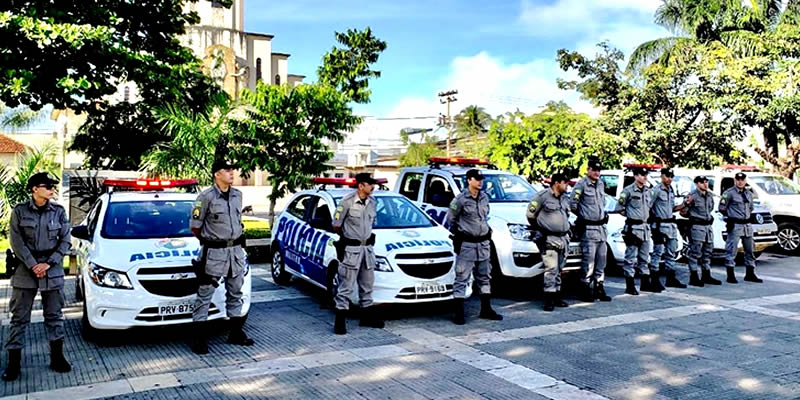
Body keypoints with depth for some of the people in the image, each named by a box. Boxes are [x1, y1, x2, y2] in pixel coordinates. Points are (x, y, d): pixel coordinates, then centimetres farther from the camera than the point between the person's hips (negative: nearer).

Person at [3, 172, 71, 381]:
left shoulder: (59, 211, 2)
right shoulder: (19, 211, -1)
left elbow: (65, 241, 0)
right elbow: (16, 242, -5)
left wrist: (48, 263, -10)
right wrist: (33, 265, -13)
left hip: (52, 271, 1)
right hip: (25, 270, -1)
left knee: (54, 315, 8)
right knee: (19, 317, 4)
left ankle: (57, 358, 18)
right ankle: (13, 362, 13)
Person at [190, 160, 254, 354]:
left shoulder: (237, 195, 7)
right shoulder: (206, 197, -12)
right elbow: (195, 226, -6)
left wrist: (237, 239, 13)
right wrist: (210, 241, 4)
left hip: (236, 250, 7)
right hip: (214, 253, -7)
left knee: (235, 293, 15)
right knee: (205, 294, 0)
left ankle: (236, 333, 26)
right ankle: (200, 338, 6)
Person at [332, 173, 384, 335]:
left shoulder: (372, 202, 5)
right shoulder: (347, 202, -14)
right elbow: (336, 226, -6)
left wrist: (365, 236, 12)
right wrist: (347, 236, 7)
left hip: (368, 247, 6)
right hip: (351, 249, -6)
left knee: (367, 285, 15)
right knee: (346, 287, -3)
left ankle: (367, 317, 27)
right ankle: (340, 321, 4)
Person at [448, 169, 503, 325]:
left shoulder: (485, 197, 8)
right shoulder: (461, 199, -12)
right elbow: (450, 220, -3)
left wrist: (486, 230, 16)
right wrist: (458, 234, 4)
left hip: (483, 243, 7)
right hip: (467, 245, -7)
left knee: (485, 277, 15)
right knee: (462, 278, -4)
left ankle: (486, 309, 26)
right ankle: (459, 313, 0)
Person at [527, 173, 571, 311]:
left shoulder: (565, 199, 15)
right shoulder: (543, 196, -9)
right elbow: (530, 214, -6)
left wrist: (566, 228, 16)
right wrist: (539, 229, -4)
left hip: (564, 239, 7)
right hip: (549, 239, -7)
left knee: (559, 269, 11)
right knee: (551, 269, -13)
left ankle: (557, 297, 19)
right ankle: (549, 299, -9)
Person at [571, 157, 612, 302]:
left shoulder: (601, 184, 13)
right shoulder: (581, 185, -9)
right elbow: (572, 205, -10)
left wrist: (602, 214, 14)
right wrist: (583, 215, 3)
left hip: (601, 228, 7)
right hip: (588, 229, -7)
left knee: (601, 260, 11)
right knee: (589, 261, -6)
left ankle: (599, 289, 19)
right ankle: (586, 291, 2)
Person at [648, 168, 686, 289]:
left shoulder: (671, 190, 16)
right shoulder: (656, 190, -10)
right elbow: (647, 207, -15)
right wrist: (652, 218, -17)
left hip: (671, 225, 8)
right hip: (659, 225, -8)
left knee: (672, 252, 12)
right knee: (658, 252, -5)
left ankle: (671, 278, 21)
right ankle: (654, 280, 0)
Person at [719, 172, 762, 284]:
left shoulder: (749, 193, 14)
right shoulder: (729, 193, -7)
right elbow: (722, 209, -5)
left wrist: (748, 216, 15)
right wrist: (732, 216, 3)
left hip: (747, 225, 7)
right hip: (735, 225, -7)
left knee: (750, 250, 11)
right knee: (732, 250, -7)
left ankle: (750, 274, 20)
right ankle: (730, 276, -2)